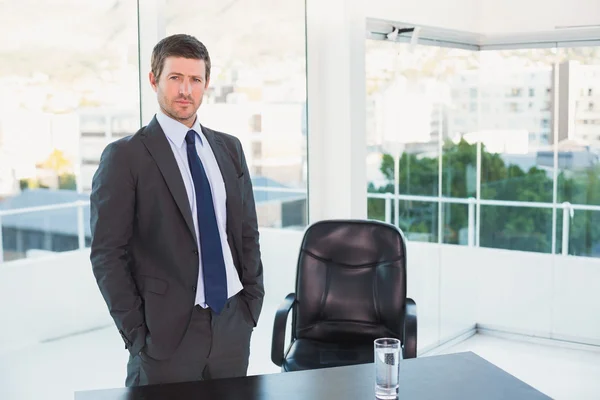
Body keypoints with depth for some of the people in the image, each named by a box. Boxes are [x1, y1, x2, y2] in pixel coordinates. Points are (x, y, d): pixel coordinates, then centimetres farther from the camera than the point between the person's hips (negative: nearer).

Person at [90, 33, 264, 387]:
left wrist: (252, 305, 5)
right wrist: (137, 333, -10)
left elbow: (248, 232, 13)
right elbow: (107, 254, -8)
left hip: (233, 325, 5)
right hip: (167, 332, -4)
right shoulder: (125, 156, -7)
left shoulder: (229, 149, 9)